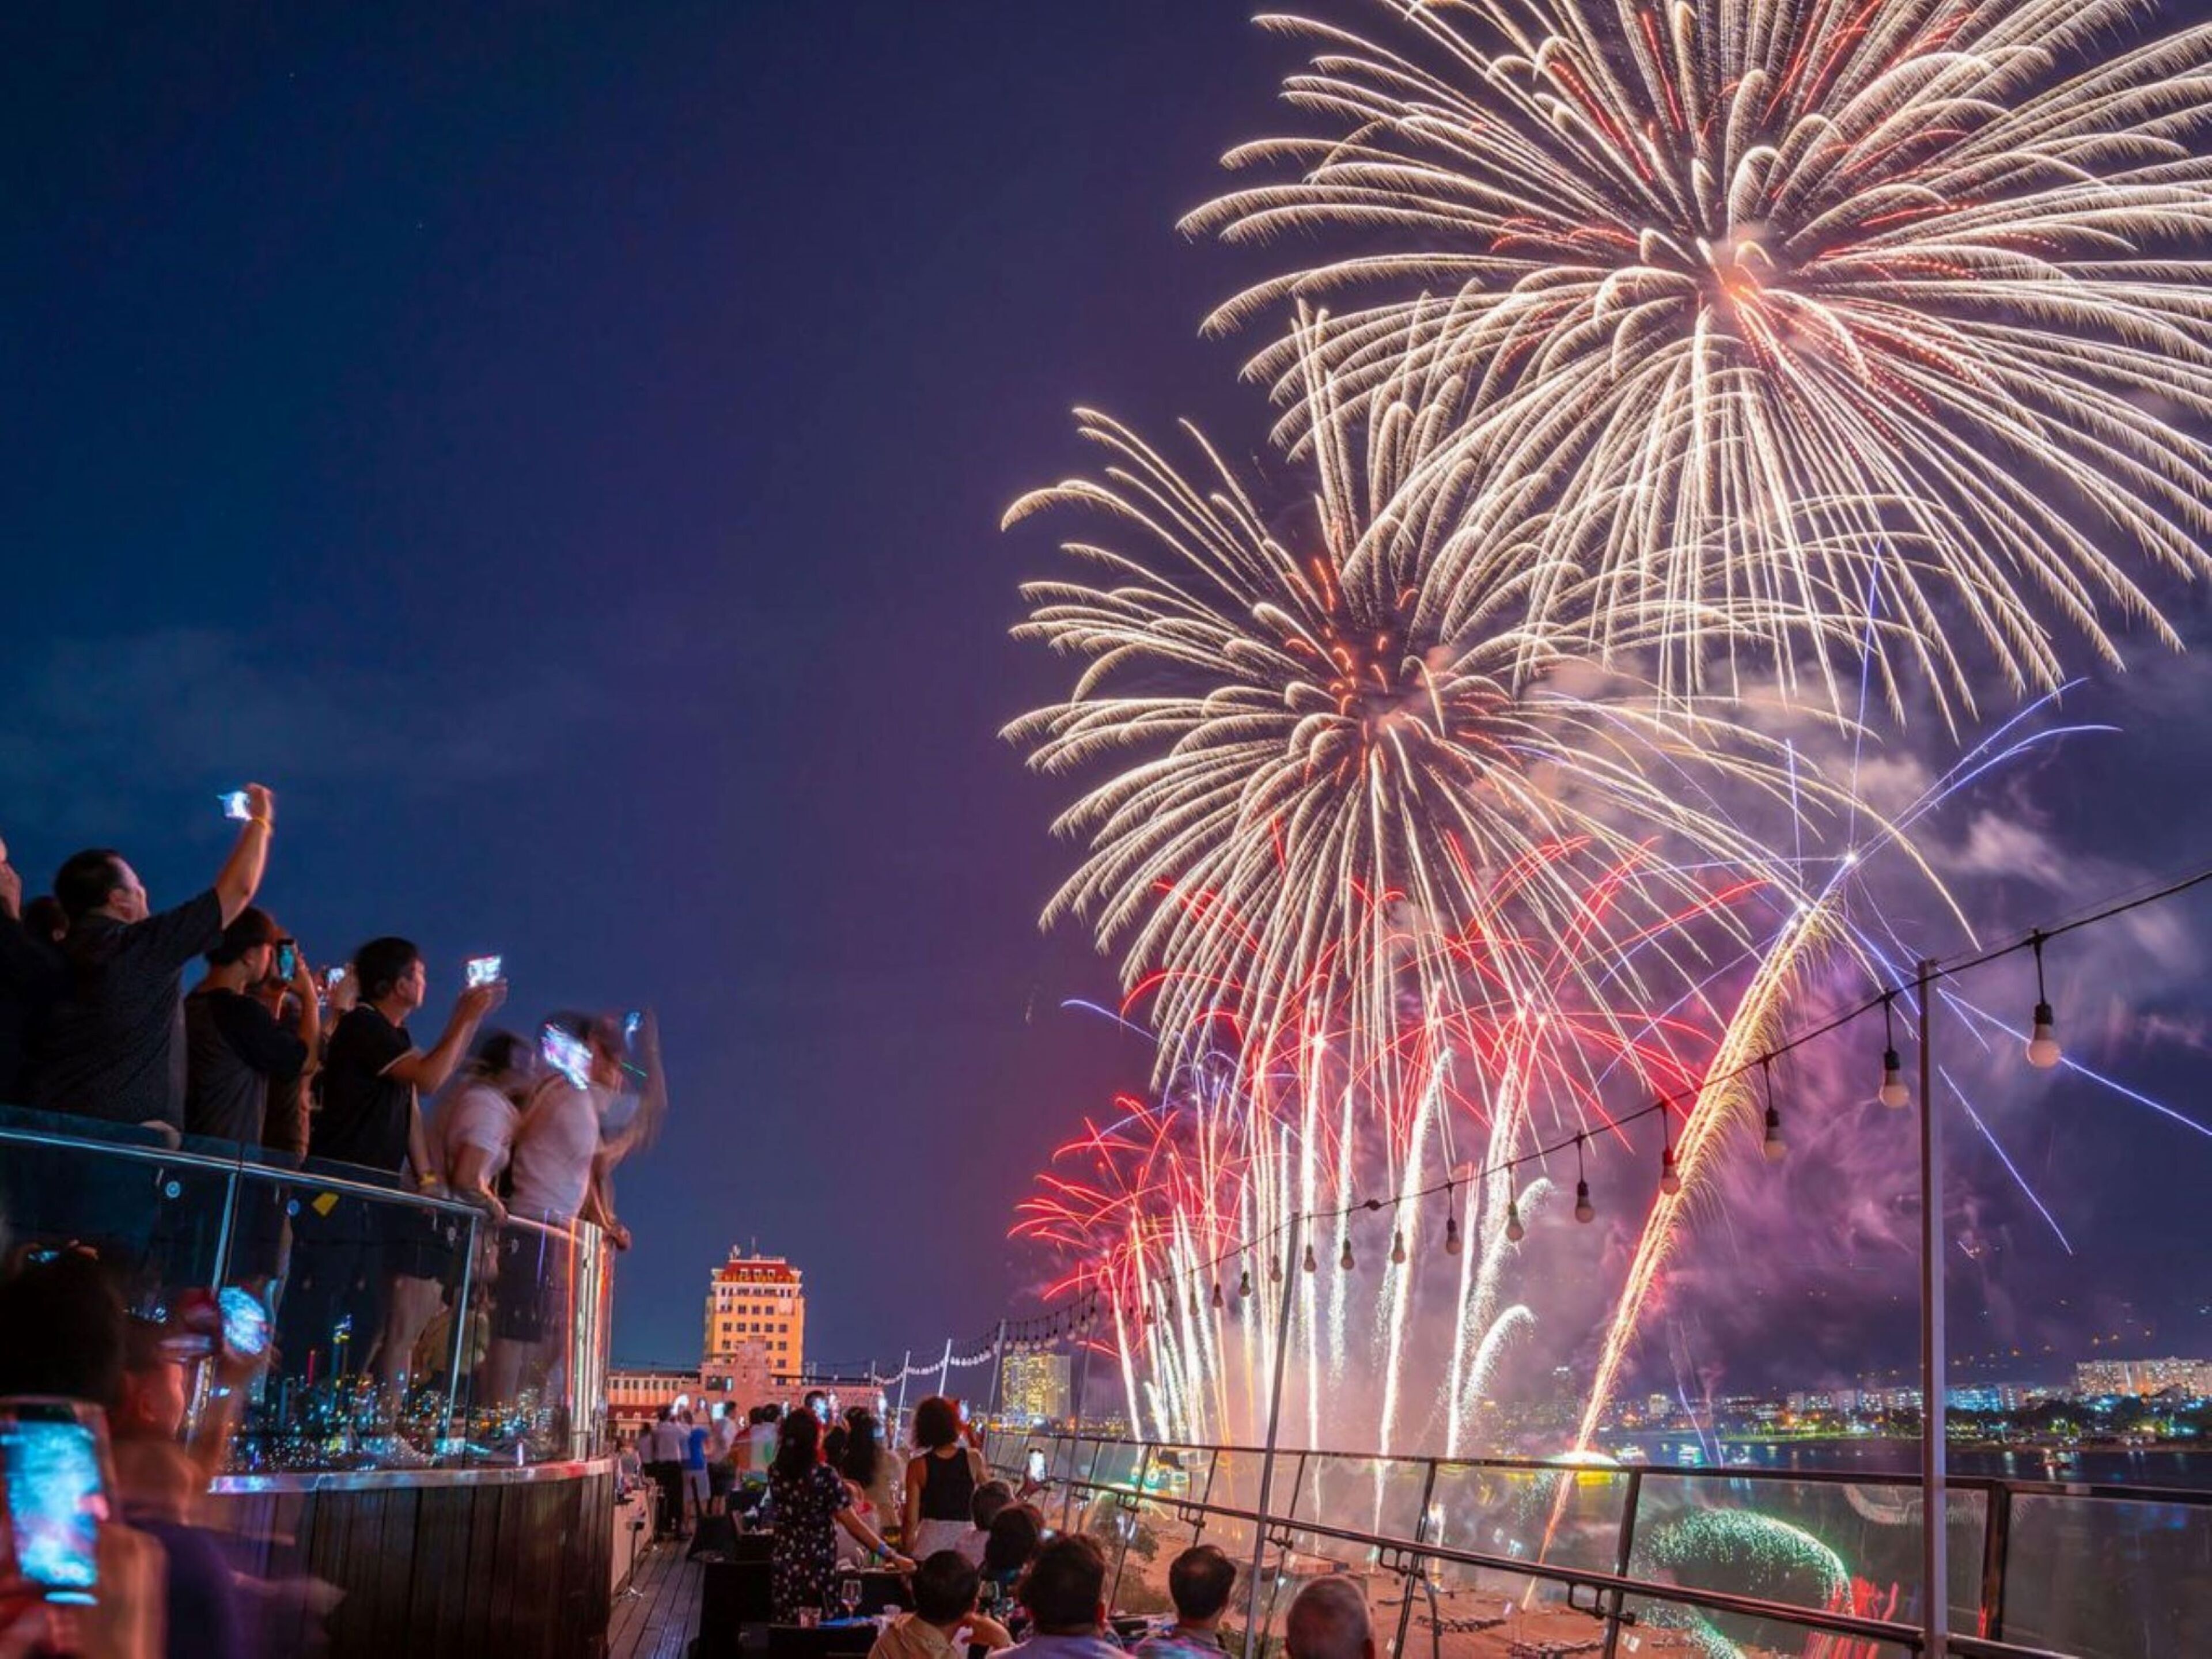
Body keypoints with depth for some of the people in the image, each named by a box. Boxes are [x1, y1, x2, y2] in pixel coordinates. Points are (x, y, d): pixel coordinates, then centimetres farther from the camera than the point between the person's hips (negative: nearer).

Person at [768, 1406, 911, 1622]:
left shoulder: (775, 1473, -1)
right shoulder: (824, 1476, -15)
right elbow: (853, 1524, -16)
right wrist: (891, 1555, -13)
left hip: (785, 1565, 4)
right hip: (818, 1569, -4)